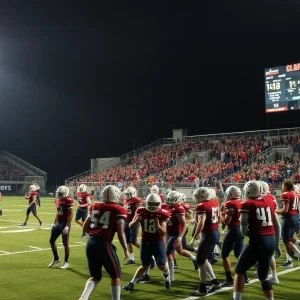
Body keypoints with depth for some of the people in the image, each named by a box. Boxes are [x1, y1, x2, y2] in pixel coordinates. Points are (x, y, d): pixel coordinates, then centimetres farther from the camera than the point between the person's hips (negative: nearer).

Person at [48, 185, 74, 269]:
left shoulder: (68, 201, -16)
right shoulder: (57, 200, 10)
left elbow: (70, 215, -18)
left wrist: (67, 226, -22)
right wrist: (54, 223, 17)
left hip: (65, 224, -8)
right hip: (58, 223, 8)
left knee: (65, 243, -1)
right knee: (51, 240, 12)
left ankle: (66, 262, 12)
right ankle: (56, 258, 28)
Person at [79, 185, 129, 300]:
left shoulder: (95, 206, 13)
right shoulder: (119, 210, -2)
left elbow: (85, 228, 18)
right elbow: (120, 233, -5)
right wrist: (126, 250, 6)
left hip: (91, 243, 6)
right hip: (104, 244, -6)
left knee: (95, 276, 21)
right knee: (116, 276, 13)